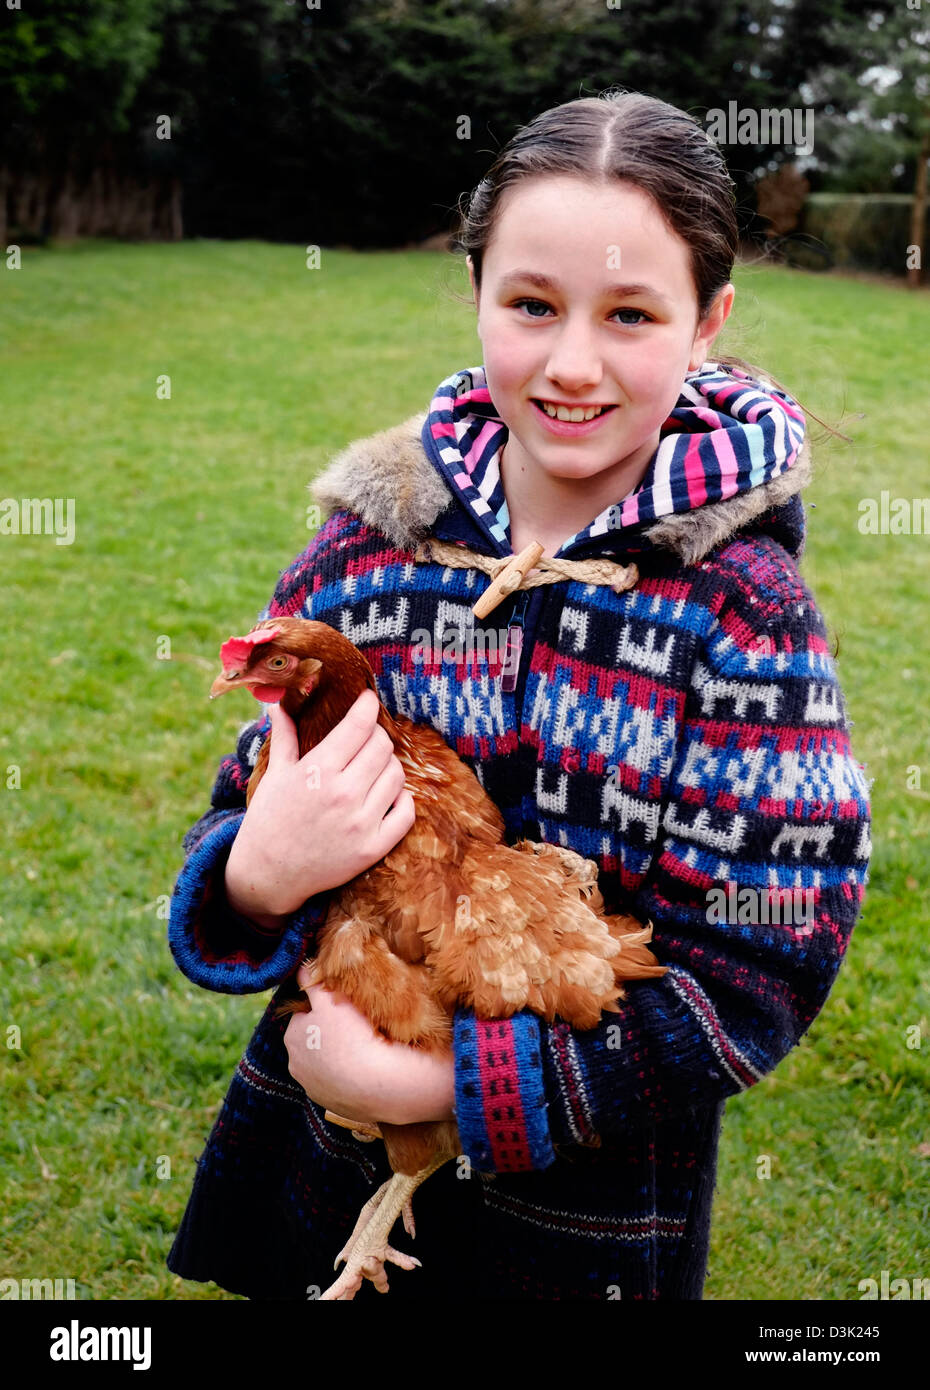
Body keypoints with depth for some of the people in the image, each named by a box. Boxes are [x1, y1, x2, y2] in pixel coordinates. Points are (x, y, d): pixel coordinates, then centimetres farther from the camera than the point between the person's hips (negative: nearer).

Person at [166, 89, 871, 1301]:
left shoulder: (741, 609, -18)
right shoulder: (371, 541, -9)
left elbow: (759, 977, -18)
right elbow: (246, 813, -1)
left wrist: (434, 1085, -22)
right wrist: (257, 874, -24)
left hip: (587, 1213, -3)